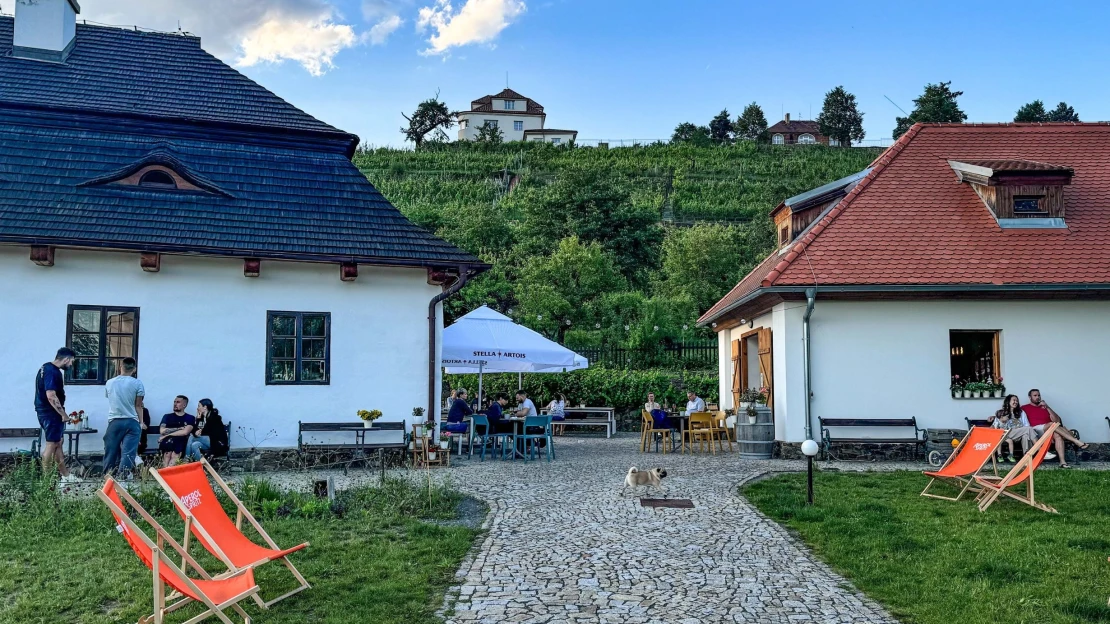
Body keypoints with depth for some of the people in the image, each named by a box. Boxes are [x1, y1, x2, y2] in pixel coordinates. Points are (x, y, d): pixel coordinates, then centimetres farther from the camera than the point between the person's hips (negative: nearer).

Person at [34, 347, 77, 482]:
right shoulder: (53, 372, -20)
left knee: (58, 443, 14)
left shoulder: (47, 368, 13)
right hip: (51, 413, -10)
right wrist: (63, 414, -18)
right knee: (51, 444, -3)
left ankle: (65, 475, 21)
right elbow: (51, 396, -25)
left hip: (45, 411, 10)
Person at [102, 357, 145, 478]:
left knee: (111, 449, 11)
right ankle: (124, 472, -12)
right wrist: (141, 423, 3)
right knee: (128, 450, -4)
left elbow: (109, 399, 19)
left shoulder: (109, 383, 5)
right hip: (131, 422, -3)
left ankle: (108, 472, 17)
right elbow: (138, 406, -3)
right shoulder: (137, 383, -5)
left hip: (114, 421, 3)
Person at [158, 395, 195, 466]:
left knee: (175, 455, -32)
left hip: (181, 442, -1)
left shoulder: (190, 418, 13)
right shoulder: (167, 416, 20)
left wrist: (168, 435, -1)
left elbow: (185, 432, -3)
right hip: (167, 443, 2)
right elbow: (162, 431, 4)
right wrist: (179, 428, 0)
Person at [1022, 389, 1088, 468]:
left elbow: (1057, 420, 14)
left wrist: (1047, 407, 6)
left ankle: (1062, 462, -43)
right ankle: (1076, 441, -37)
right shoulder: (1024, 408, 16)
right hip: (1035, 430, -4)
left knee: (1058, 435, -31)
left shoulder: (1045, 408, 27)